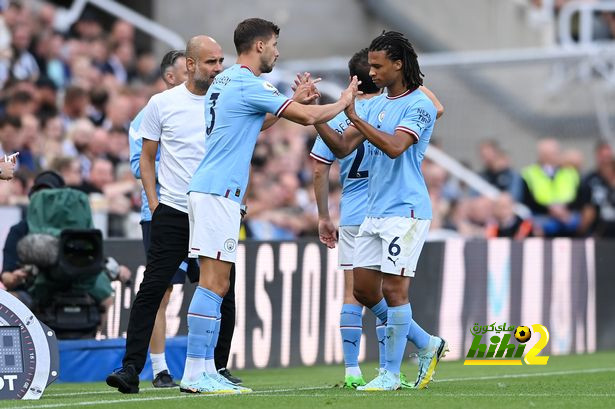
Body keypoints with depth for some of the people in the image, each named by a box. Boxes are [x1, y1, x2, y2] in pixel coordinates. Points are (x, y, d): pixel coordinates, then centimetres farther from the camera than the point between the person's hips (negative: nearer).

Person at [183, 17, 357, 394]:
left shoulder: (224, 82, 19)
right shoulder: (250, 84, -11)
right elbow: (307, 117, -11)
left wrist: (296, 100, 28)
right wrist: (343, 102, 7)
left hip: (207, 190, 10)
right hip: (219, 193, -10)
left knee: (217, 284, 9)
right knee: (214, 282, -12)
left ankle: (202, 371, 8)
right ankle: (194, 374, -15)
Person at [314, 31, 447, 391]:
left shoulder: (419, 104, -10)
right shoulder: (376, 104, 14)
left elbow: (395, 146, -25)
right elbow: (343, 147, 11)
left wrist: (354, 116, -26)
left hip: (405, 211, -9)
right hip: (375, 211, 9)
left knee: (393, 289, -8)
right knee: (363, 289, 8)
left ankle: (392, 374, 0)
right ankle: (427, 344, 22)